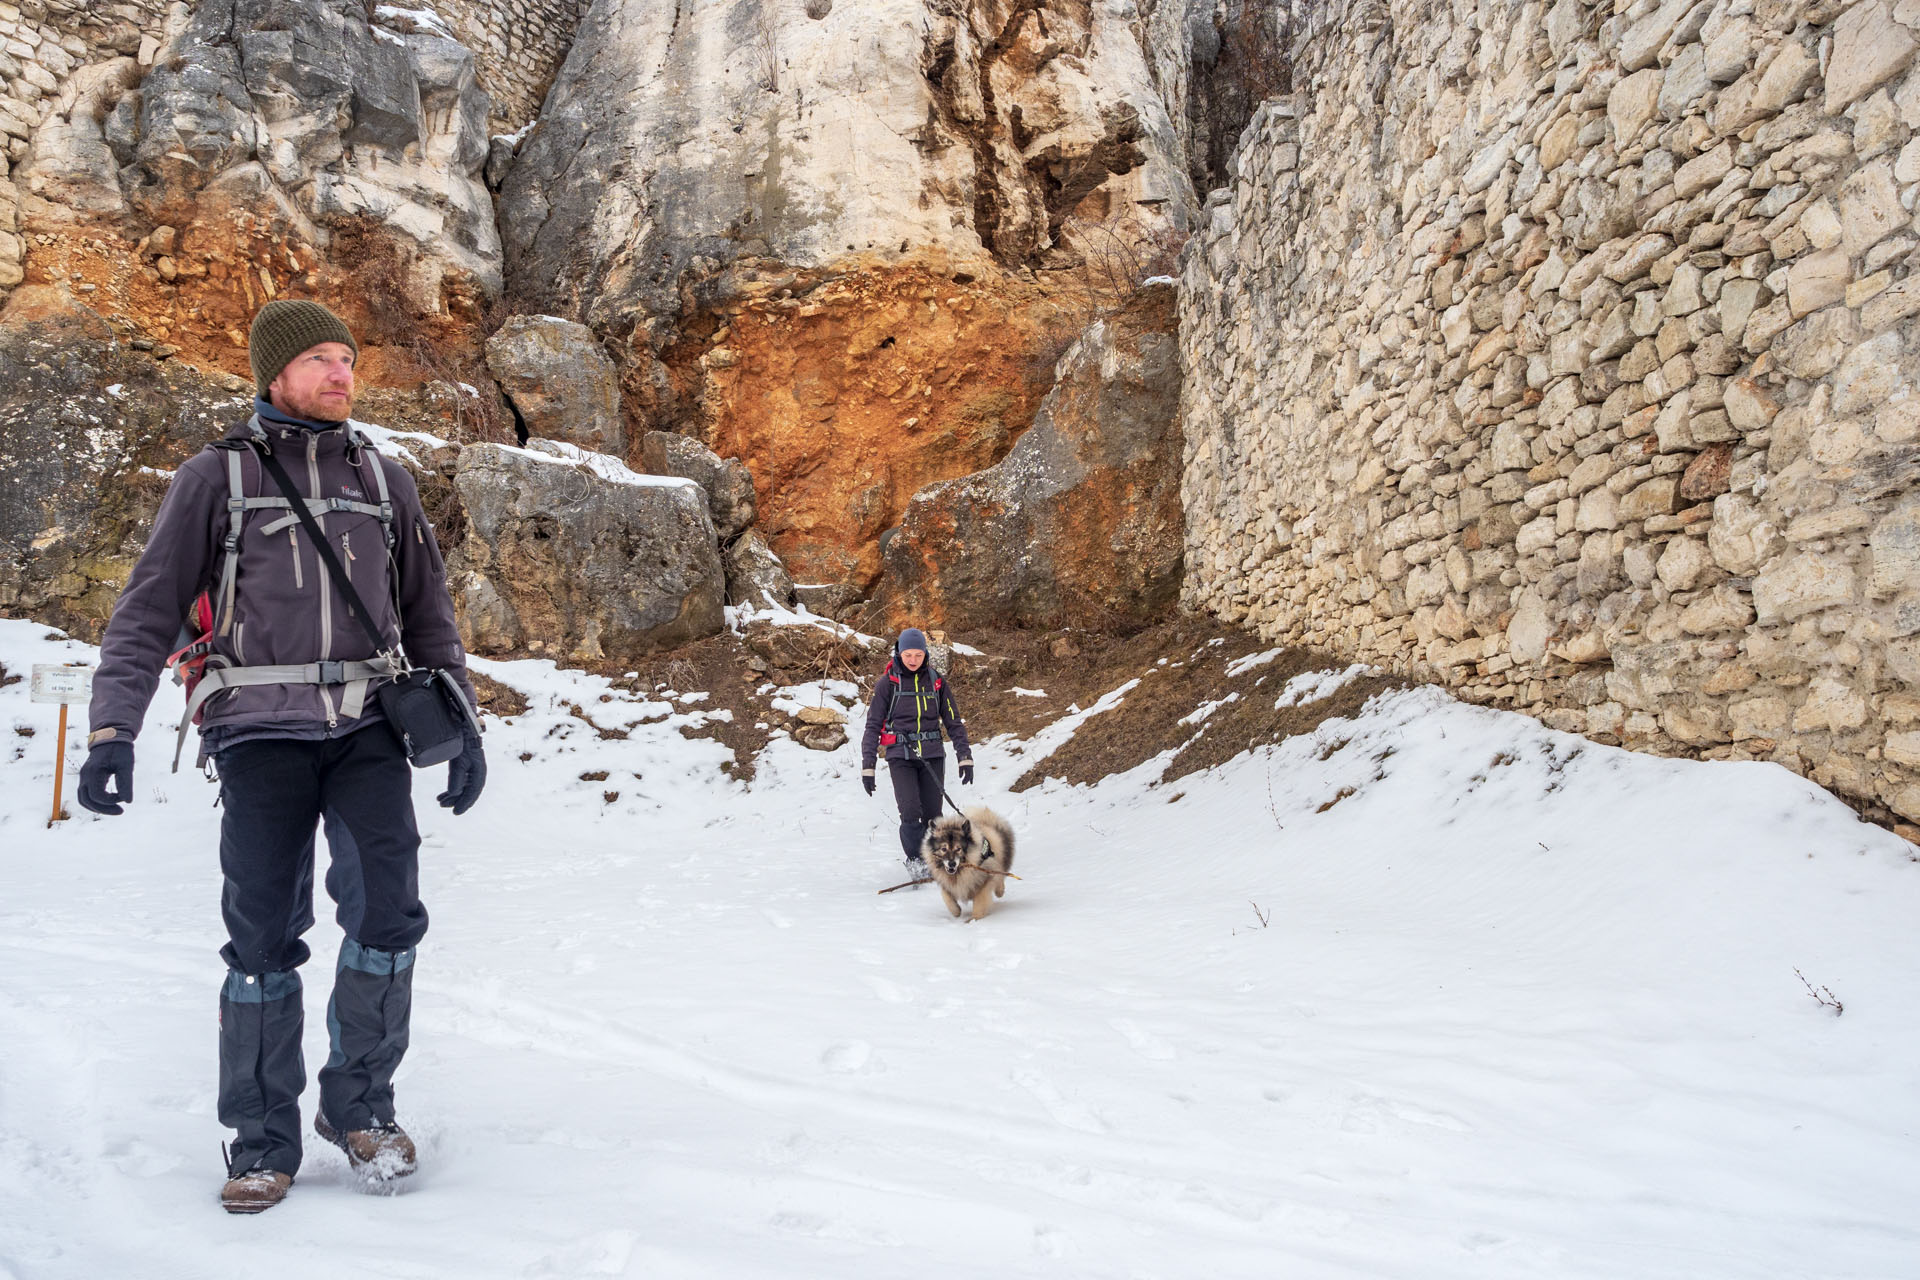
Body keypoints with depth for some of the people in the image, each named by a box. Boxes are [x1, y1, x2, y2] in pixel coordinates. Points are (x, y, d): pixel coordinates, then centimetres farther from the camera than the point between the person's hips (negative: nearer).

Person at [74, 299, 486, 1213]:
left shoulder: (383, 480, 14)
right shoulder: (216, 477, 6)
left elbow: (429, 615, 18)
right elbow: (147, 614, 3)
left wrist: (462, 728, 10)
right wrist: (111, 732, -10)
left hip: (367, 727, 2)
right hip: (263, 734, -2)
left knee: (387, 907, -12)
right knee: (263, 936, -1)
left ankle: (358, 1103, 7)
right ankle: (263, 1142, 14)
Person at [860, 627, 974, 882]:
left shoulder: (937, 682, 8)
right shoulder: (887, 683, 1)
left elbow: (953, 722, 13)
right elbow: (873, 726, 3)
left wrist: (965, 757, 5)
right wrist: (867, 767, -2)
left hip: (932, 755, 2)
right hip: (901, 756, -2)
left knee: (932, 815, -2)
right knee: (911, 813, -16)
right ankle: (916, 862, -4)